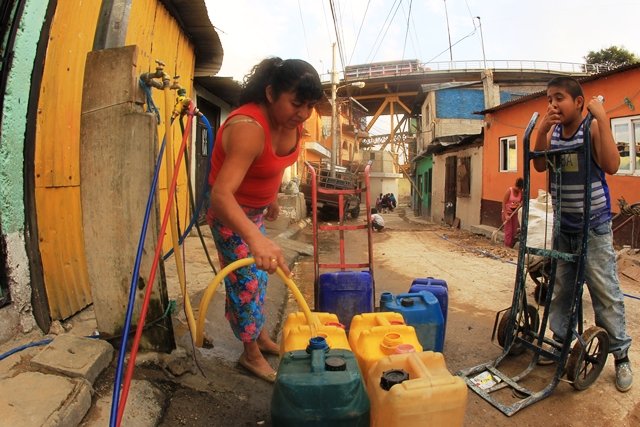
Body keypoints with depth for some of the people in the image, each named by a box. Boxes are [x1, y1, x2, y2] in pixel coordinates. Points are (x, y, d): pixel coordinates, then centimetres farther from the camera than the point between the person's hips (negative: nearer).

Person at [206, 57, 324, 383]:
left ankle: (261, 336, 39)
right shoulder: (248, 128, -36)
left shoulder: (291, 121, -11)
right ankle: (251, 354, 22)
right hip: (230, 211, -8)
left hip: (256, 208, 8)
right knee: (245, 283, 1)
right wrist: (255, 238, -61)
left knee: (259, 276, 19)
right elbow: (221, 195, -47)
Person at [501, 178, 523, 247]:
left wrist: (521, 203, -13)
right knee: (508, 231, -6)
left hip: (514, 213, 5)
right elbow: (503, 203, -15)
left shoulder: (521, 192, -1)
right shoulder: (509, 190, -15)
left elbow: (522, 201, 14)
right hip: (507, 212, -5)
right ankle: (507, 247, 1)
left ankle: (511, 246, 17)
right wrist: (506, 215, -19)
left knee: (514, 231, 6)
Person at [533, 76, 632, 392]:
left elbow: (611, 165, -26)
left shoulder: (592, 129, -12)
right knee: (560, 288, 11)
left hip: (593, 227, -5)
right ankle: (562, 341, 25)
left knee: (605, 290, -1)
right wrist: (542, 131, -18)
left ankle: (620, 354, 13)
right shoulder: (553, 132, 5)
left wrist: (602, 118, -27)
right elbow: (539, 165, -7)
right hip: (563, 226, 6)